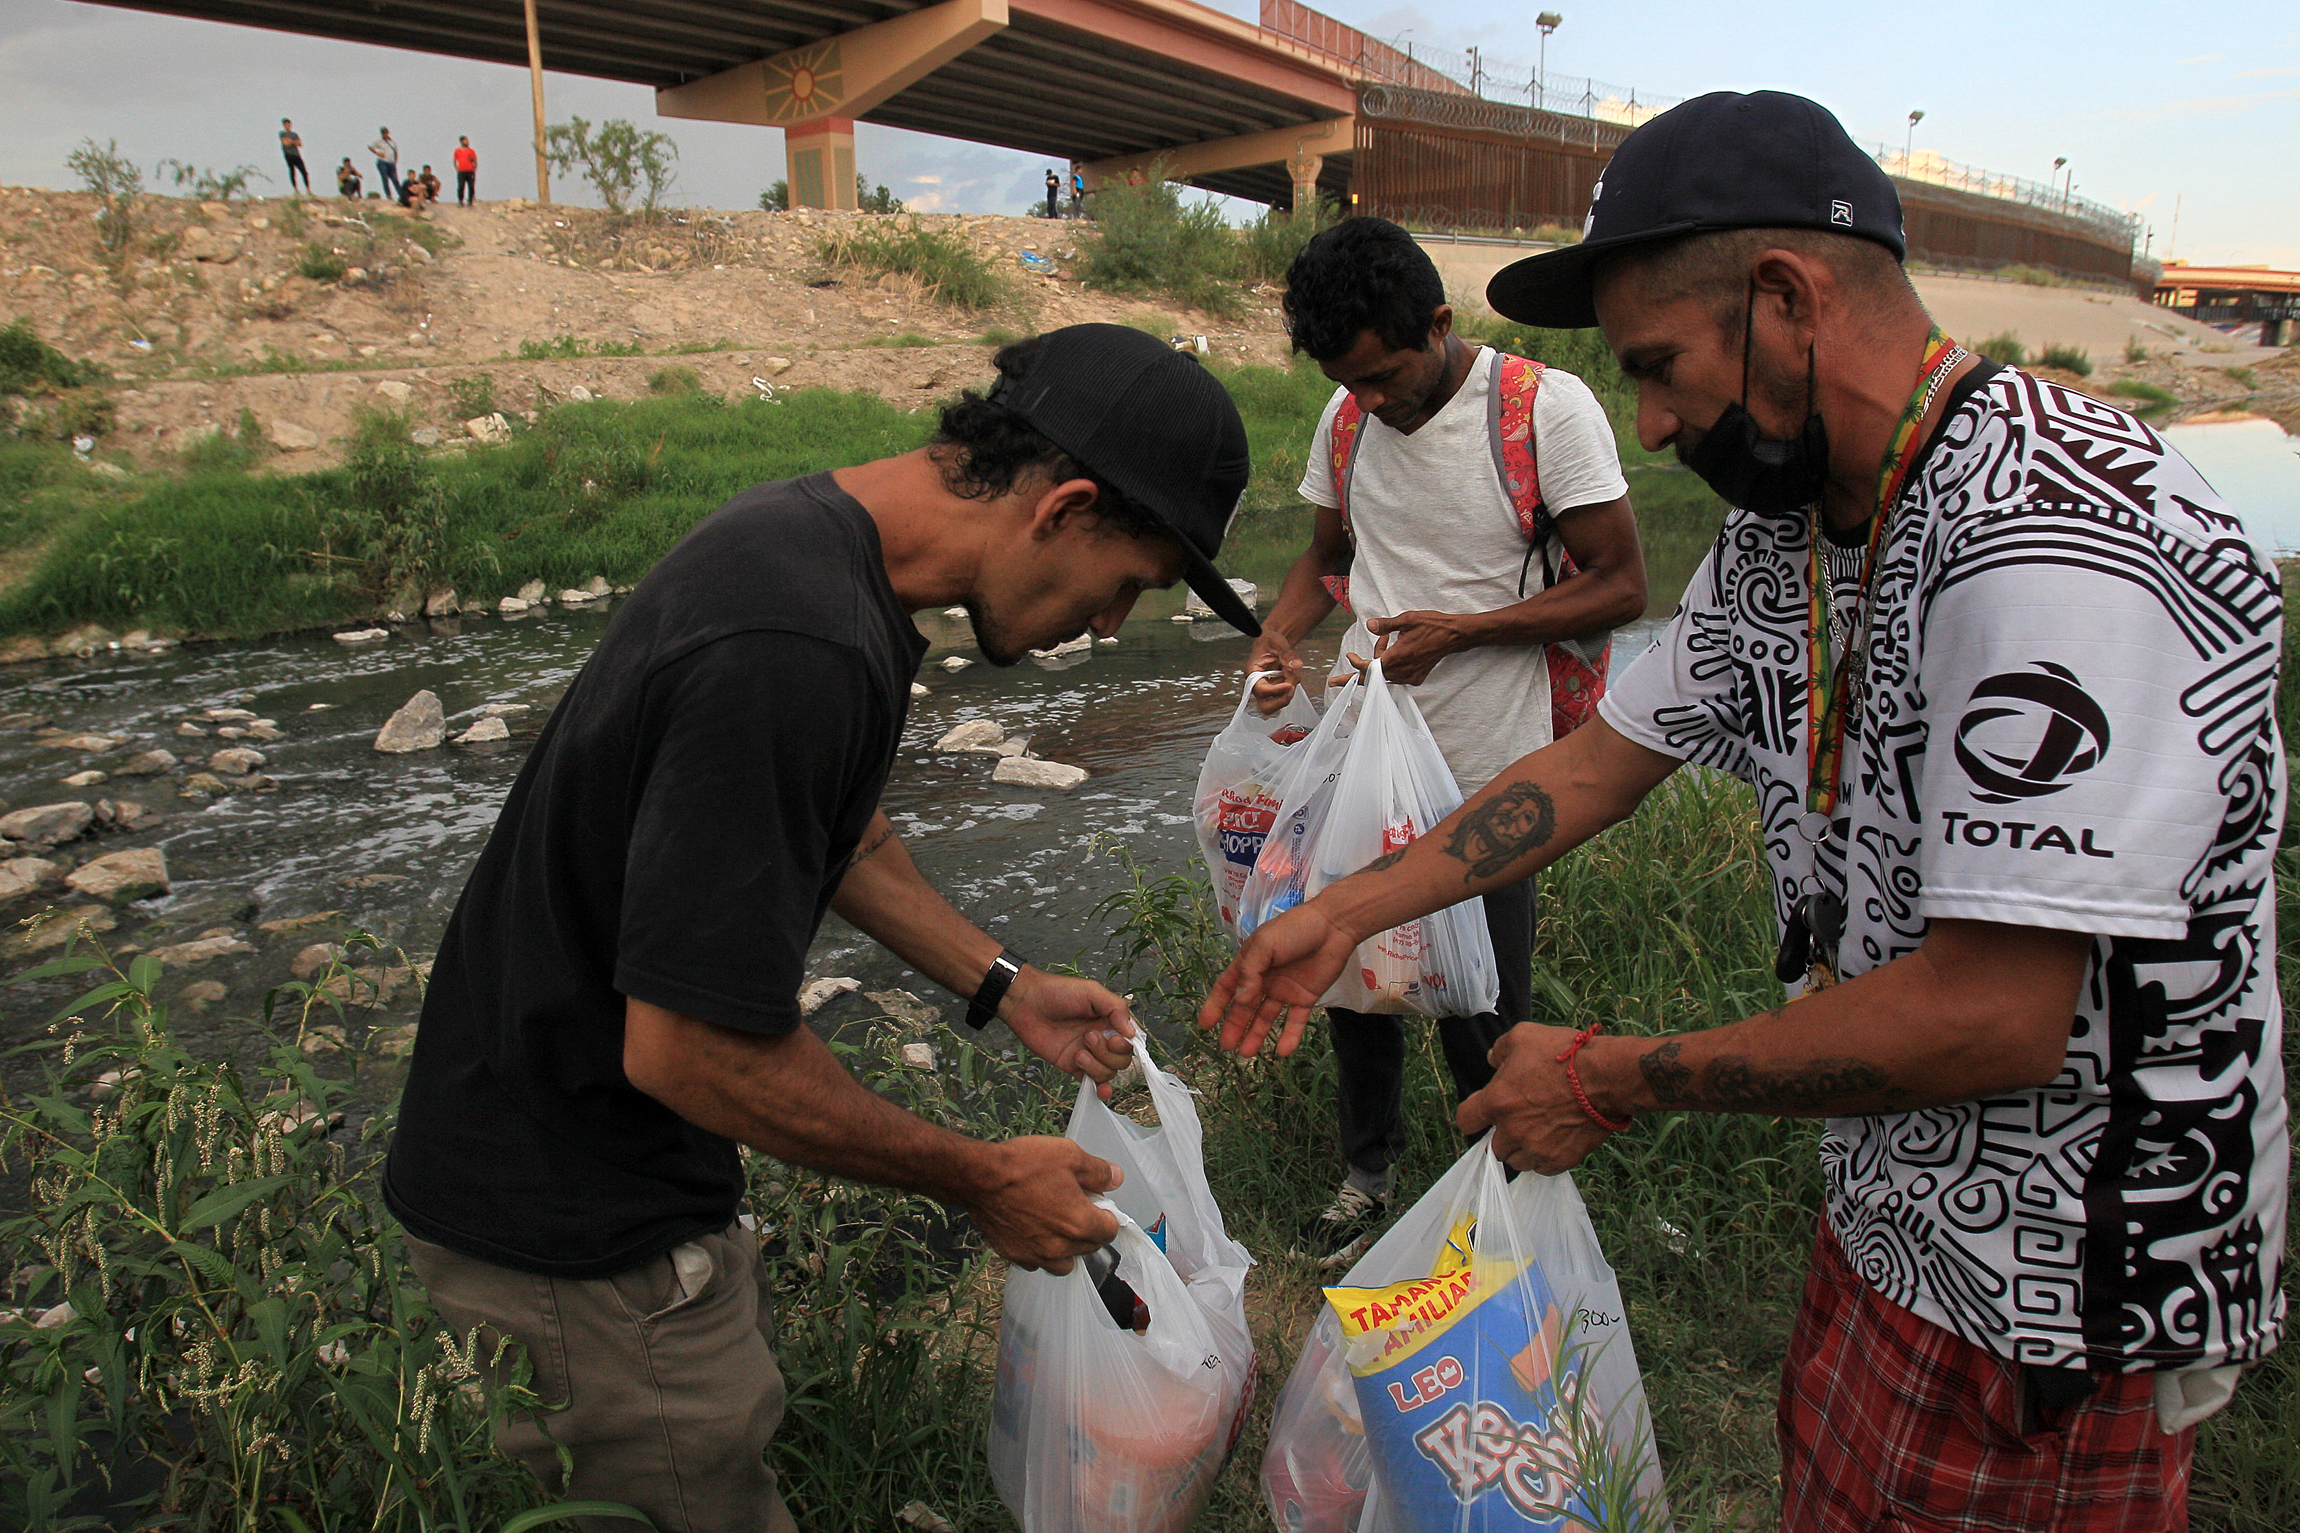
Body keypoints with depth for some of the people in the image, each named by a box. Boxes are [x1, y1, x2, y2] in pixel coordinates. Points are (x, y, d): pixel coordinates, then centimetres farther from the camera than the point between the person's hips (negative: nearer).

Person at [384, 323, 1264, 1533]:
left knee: (737, 1409, 25)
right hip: (575, 1223, -9)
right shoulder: (797, 652, -34)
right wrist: (985, 1183, -17)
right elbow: (689, 1049, -30)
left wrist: (1003, 986, 12)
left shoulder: (815, 529, -1)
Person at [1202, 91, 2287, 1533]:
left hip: (2057, 1295, -7)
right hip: (1897, 1213, 7)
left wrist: (1613, 1079, -19)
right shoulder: (1784, 529, 0)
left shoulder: (2053, 542, -28)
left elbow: (1990, 1020, -30)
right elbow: (1601, 763, 7)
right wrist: (1342, 913, 6)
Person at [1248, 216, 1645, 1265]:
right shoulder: (1347, 419, 5)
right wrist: (1278, 638, -3)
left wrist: (1461, 631, -19)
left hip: (1485, 779, -5)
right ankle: (1368, 1170, 40)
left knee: (1482, 1019, 7)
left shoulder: (1549, 408, -12)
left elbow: (1621, 585, -9)